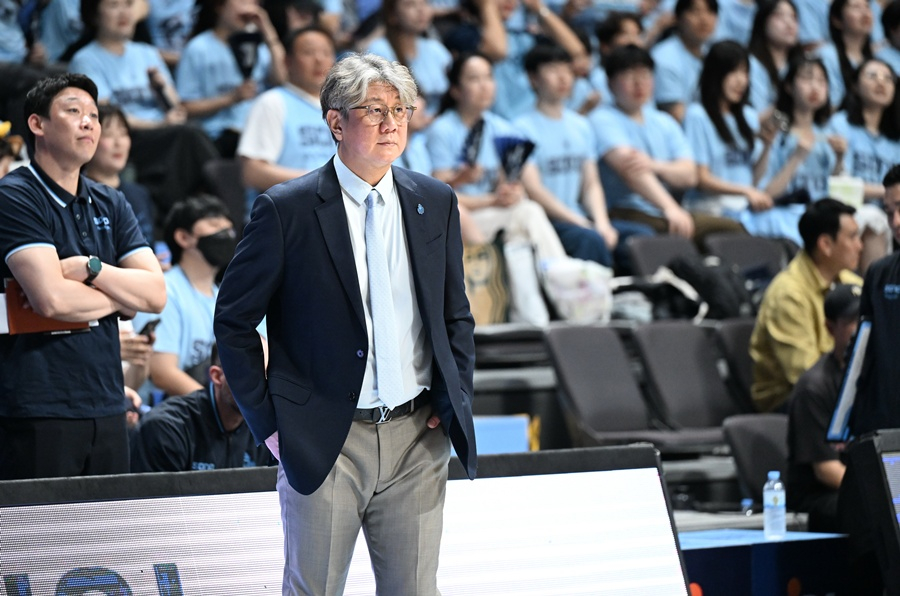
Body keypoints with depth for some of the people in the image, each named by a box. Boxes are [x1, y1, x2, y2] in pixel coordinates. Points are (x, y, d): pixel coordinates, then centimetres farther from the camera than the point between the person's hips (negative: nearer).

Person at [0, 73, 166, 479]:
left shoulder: (110, 205, 15)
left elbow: (156, 294, 5)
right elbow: (51, 299, -18)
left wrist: (91, 269, -10)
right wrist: (121, 295, -2)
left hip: (106, 410, 7)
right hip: (38, 412, -6)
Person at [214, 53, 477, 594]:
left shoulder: (436, 204, 8)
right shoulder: (287, 211, -5)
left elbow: (456, 317, 18)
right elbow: (233, 322, -1)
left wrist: (455, 403, 6)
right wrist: (268, 423, -4)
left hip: (418, 436, 4)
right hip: (326, 442, -4)